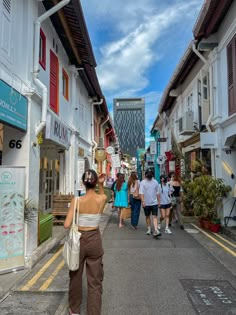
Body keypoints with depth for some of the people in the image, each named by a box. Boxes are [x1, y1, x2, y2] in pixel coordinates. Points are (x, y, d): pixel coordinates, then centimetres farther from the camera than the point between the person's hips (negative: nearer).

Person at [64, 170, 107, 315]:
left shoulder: (76, 200, -16)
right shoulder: (102, 199, -12)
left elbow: (67, 225, -16)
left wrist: (75, 224, 4)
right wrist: (101, 184, 0)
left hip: (78, 240, 0)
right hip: (95, 241, 0)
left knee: (76, 276, 22)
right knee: (95, 280, 12)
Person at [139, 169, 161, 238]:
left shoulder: (155, 182, 5)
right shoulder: (143, 182, -3)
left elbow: (157, 193, 12)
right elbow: (141, 192, -10)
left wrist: (159, 201, 11)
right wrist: (142, 201, -20)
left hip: (154, 202, 1)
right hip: (146, 203, -1)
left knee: (155, 216, -8)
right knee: (147, 216, 12)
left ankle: (156, 230, -14)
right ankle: (149, 229, 25)